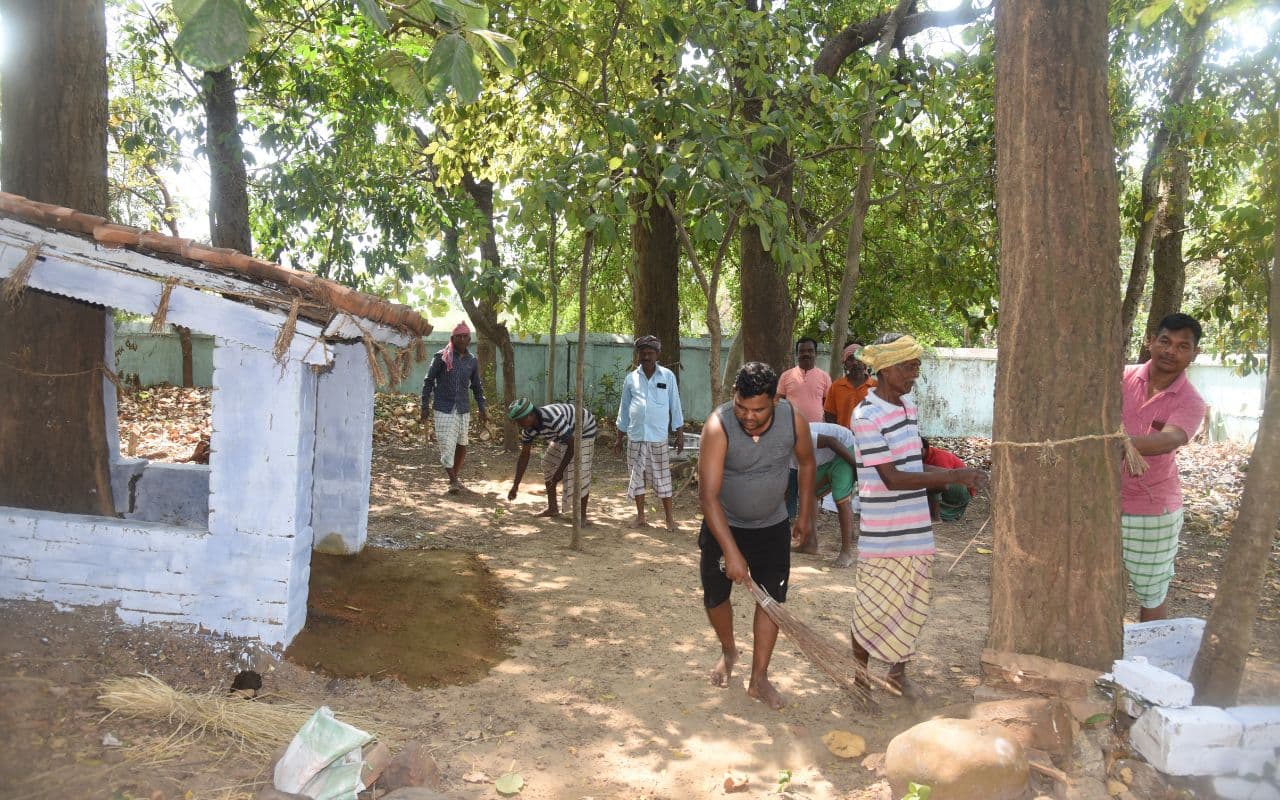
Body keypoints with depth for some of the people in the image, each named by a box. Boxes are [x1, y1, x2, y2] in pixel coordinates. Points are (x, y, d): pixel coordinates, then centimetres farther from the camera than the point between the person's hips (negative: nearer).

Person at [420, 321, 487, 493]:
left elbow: (477, 387, 16)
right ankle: (453, 480, -1)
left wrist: (482, 408, 9)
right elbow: (428, 381, 0)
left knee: (461, 444, 9)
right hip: (444, 409, -4)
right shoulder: (441, 357, -4)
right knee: (447, 445, -8)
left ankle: (456, 475, 27)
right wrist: (424, 406, -2)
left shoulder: (472, 361, 8)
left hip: (463, 409, 4)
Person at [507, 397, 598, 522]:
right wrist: (515, 485, -8)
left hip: (584, 428, -8)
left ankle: (583, 515, -9)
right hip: (567, 431, 8)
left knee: (580, 470, -18)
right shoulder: (528, 428, -16)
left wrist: (560, 471, -29)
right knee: (548, 463, 8)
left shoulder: (553, 419, -41)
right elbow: (524, 455, -8)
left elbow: (572, 445, -34)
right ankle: (552, 508, 18)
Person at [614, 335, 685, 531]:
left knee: (662, 477, 2)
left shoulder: (667, 376, 0)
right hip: (635, 436, 2)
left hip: (658, 437, -2)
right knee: (636, 476, 7)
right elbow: (624, 408, 12)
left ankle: (669, 517, 12)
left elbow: (675, 405, 3)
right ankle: (640, 517, 18)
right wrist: (619, 437, 12)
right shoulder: (631, 378, 5)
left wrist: (680, 434, 0)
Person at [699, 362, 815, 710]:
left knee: (772, 598, 0)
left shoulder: (794, 420, -20)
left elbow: (806, 463, 2)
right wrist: (731, 552, -36)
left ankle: (759, 678, 14)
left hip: (772, 527, 2)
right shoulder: (718, 426, -29)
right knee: (715, 596, 8)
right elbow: (708, 494, -32)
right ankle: (728, 650, 38)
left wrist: (805, 513, 8)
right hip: (724, 525, -1)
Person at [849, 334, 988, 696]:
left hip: (916, 530, 7)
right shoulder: (867, 415, -18)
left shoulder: (909, 405, 8)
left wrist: (953, 477, 3)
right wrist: (952, 475, -22)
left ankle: (898, 670, 35)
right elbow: (892, 478, -22)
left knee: (912, 606, 17)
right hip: (882, 537, -7)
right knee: (874, 609, 5)